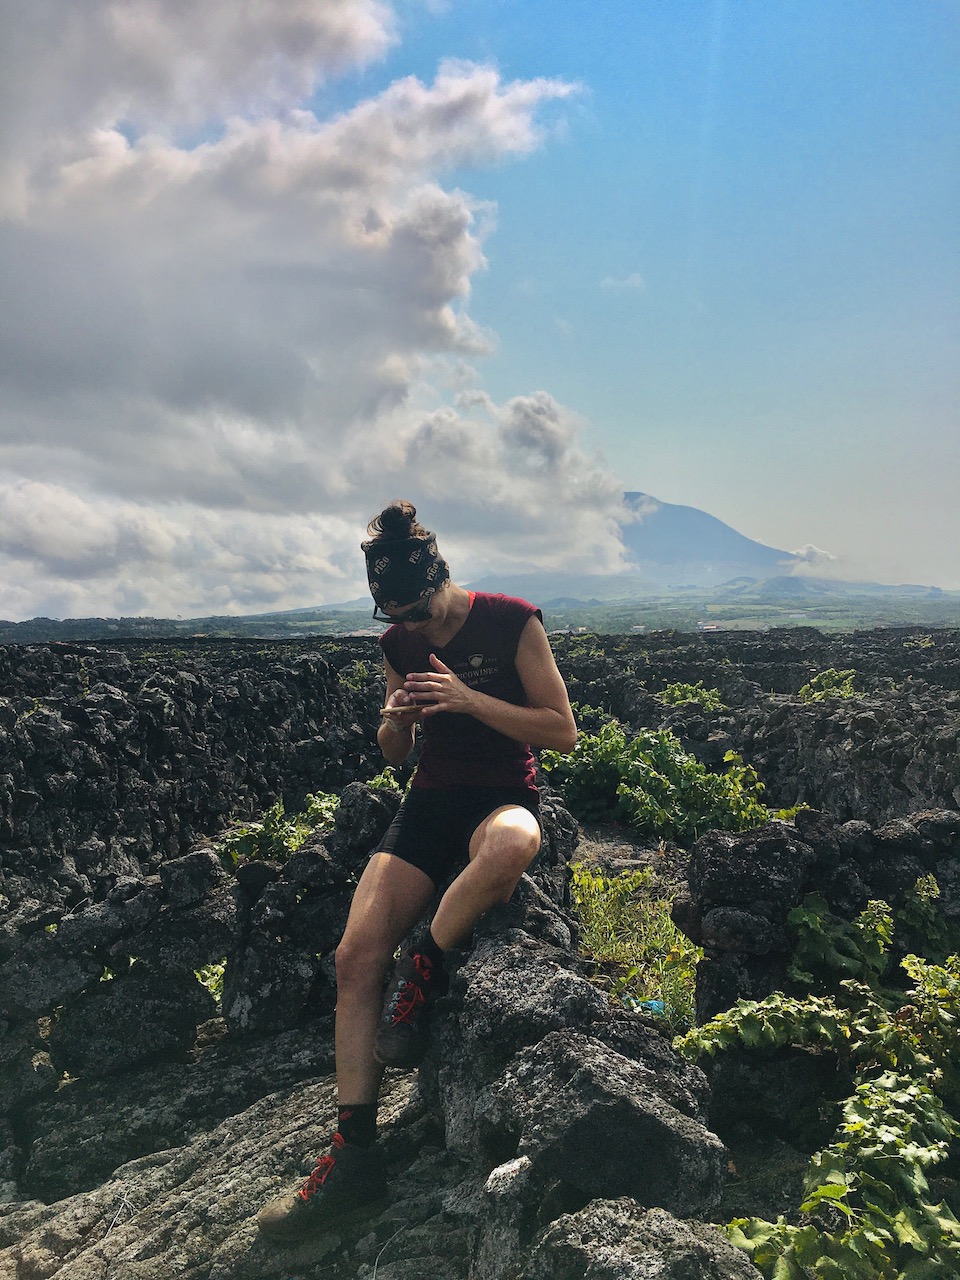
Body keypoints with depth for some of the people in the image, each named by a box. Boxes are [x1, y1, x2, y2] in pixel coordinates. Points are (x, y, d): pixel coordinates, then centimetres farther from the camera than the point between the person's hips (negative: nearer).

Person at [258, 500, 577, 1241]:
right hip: (430, 804, 5)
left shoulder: (512, 622, -8)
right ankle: (354, 1160, -6)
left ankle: (421, 976, -16)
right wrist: (394, 720, -9)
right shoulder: (399, 643, 7)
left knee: (510, 846, -44)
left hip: (503, 799, -4)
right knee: (357, 954, -15)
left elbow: (563, 731, -10)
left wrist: (468, 699, -22)